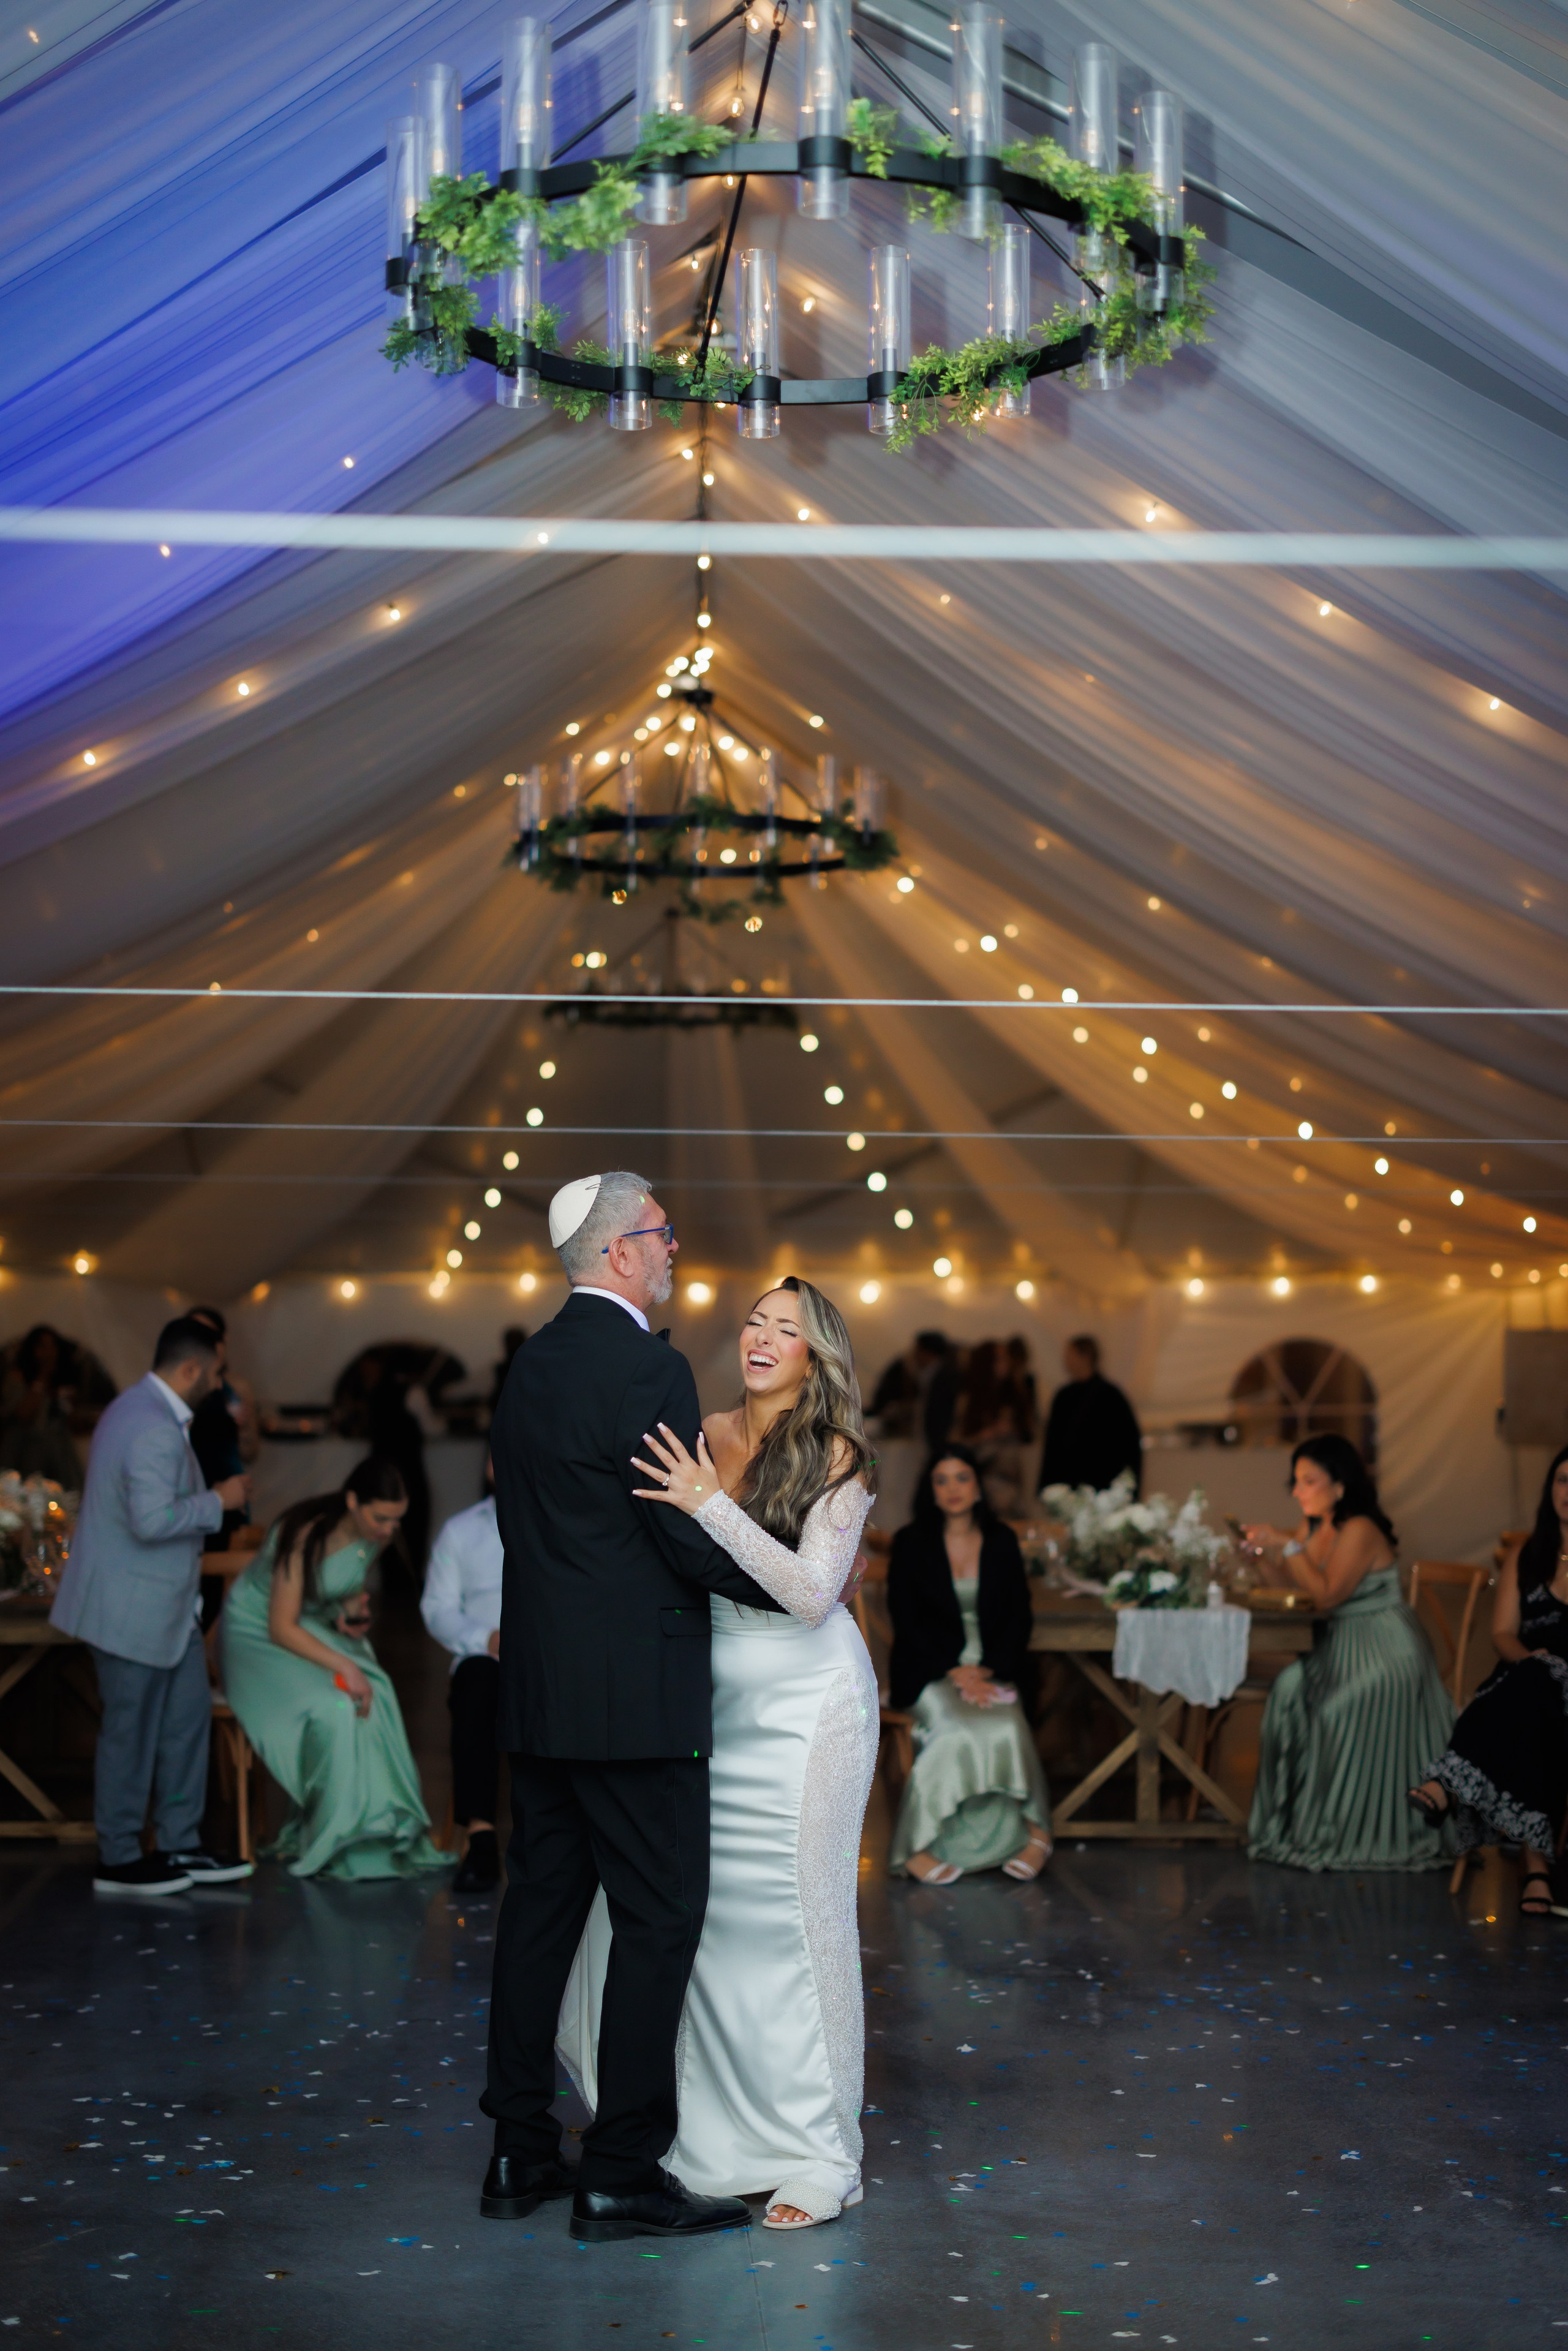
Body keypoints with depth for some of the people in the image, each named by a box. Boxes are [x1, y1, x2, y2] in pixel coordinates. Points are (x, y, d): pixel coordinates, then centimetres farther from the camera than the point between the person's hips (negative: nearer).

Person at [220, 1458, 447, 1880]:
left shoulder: (377, 1534, -6)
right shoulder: (306, 1534, -28)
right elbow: (282, 1628, -27)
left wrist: (353, 1611, -7)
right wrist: (343, 1665, -35)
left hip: (316, 1628, 6)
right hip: (257, 1635, -6)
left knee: (374, 1699, -23)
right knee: (331, 1707, -31)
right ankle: (334, 1840, -18)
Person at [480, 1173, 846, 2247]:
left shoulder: (534, 1364, 13)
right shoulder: (647, 1369, -15)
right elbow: (691, 1535, -16)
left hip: (539, 1689, 9)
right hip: (631, 1694, -9)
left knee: (542, 1908, 12)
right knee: (659, 1918, -2)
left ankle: (521, 2155, 18)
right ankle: (623, 2175, 1)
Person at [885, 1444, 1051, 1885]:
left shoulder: (1002, 1541, 10)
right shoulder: (911, 1543, 3)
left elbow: (1020, 1616, 7)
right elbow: (905, 1619, -2)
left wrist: (989, 1670, -9)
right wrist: (955, 1671, -14)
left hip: (993, 1669, 2)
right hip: (932, 1671, -2)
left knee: (1006, 1729, -31)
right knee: (961, 1731, -32)